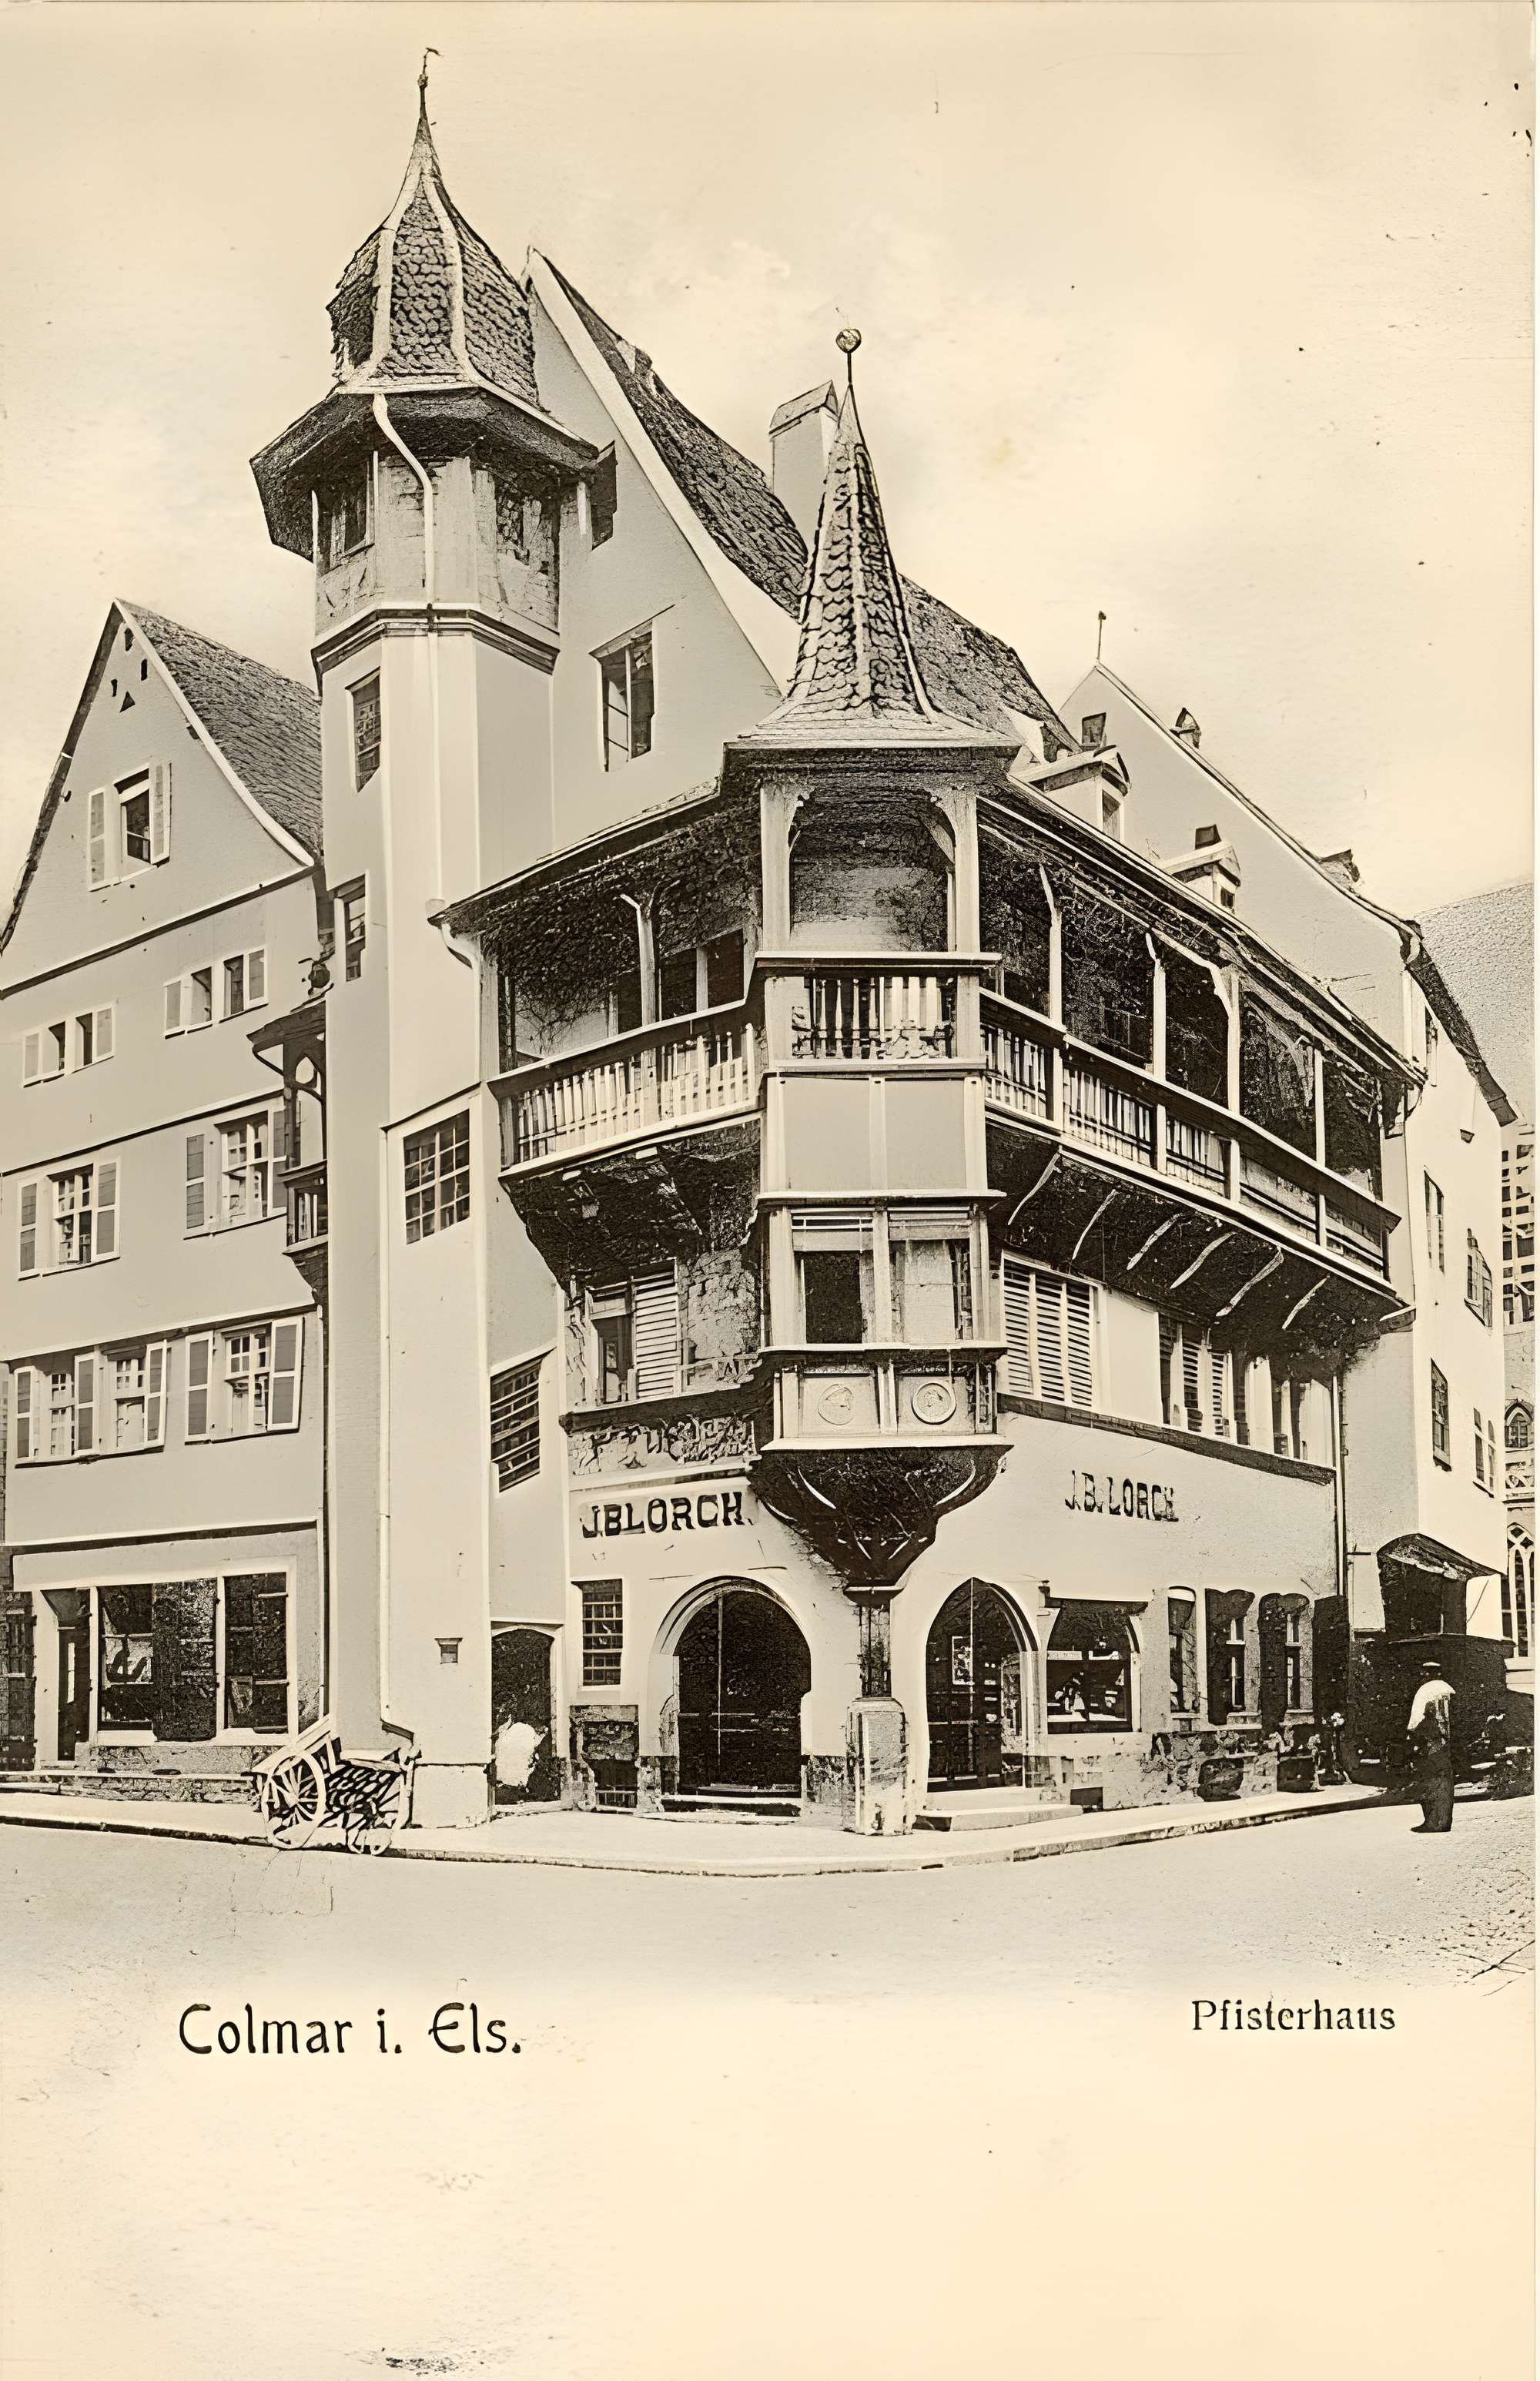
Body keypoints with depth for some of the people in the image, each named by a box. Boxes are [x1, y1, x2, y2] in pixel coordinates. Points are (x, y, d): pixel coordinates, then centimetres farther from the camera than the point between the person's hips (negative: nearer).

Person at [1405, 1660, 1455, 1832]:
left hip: (1430, 1744, -6)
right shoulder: (1450, 1691, 10)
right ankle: (1445, 1822, 12)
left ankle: (1432, 1823, -4)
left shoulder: (1425, 1691, -7)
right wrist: (1452, 1743, 17)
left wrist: (1412, 1739, -2)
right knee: (1446, 1782, 10)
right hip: (1448, 1744, 6)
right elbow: (1456, 1718, 12)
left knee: (1428, 1783, -1)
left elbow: (1417, 1720, -11)